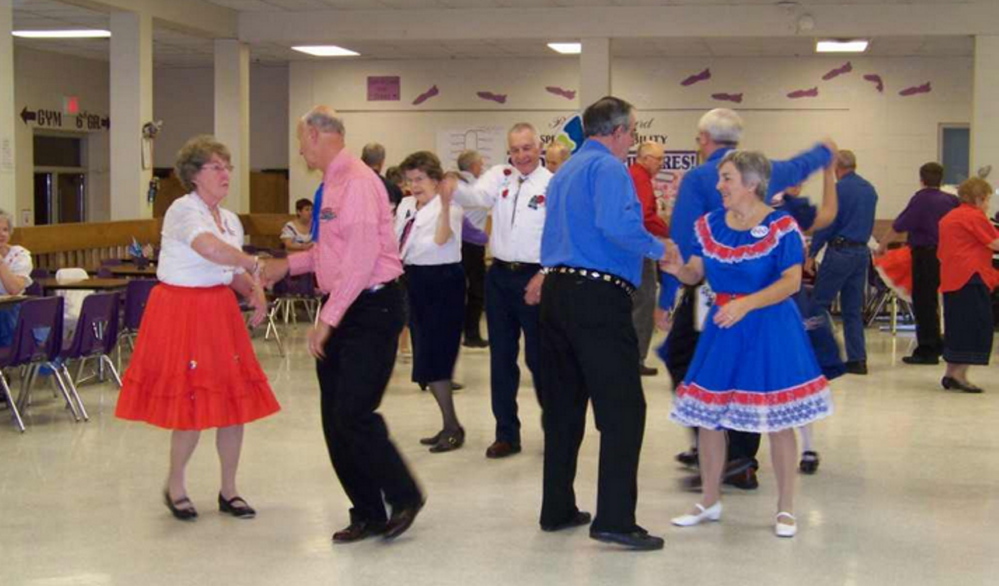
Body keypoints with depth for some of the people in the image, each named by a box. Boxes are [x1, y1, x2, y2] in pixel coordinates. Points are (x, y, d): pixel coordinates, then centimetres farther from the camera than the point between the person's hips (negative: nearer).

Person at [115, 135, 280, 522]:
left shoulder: (230, 220, 12)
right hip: (181, 312, -7)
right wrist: (255, 264, -24)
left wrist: (254, 292, -1)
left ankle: (228, 490, 19)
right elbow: (210, 248, -34)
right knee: (193, 405, -4)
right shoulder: (183, 211, -13)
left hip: (220, 314, 8)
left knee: (233, 402, 6)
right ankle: (175, 486, 19)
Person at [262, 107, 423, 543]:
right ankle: (366, 514, 19)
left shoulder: (356, 181, -16)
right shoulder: (332, 184, 13)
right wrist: (287, 265, 17)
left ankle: (403, 497, 10)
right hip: (341, 310, 9)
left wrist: (328, 318, -22)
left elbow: (361, 257, -23)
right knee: (335, 420, 9)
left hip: (370, 309, -9)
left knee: (354, 415, -10)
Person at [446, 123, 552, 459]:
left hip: (535, 278, -4)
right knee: (501, 356, 8)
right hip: (500, 275, 4)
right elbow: (478, 197, -12)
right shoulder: (499, 176, 6)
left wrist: (543, 276, -16)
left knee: (538, 355, 2)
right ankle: (506, 434, 17)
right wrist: (454, 190, -34)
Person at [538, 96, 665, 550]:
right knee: (622, 408, -7)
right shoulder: (608, 168, -8)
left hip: (557, 290, 9)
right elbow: (617, 225, -24)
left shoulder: (564, 172, 21)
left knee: (563, 407, 13)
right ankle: (614, 519, -9)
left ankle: (557, 509, 19)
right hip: (599, 296, -9)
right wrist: (656, 248, -11)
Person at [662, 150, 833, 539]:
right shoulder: (709, 226, 6)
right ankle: (710, 502, 24)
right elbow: (696, 274, 4)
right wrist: (677, 268, -19)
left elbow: (791, 281, -16)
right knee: (706, 415, 7)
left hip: (770, 331, -5)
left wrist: (746, 304, -27)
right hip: (722, 330, 5)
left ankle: (785, 508, 16)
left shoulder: (781, 227, -10)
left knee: (776, 419, 1)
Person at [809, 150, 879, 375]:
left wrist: (812, 254, -7)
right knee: (853, 310, 9)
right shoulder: (870, 189, 13)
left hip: (840, 251, -7)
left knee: (820, 304, 0)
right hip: (862, 252, 7)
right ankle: (857, 359, 6)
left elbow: (826, 223, -11)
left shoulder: (839, 188, -10)